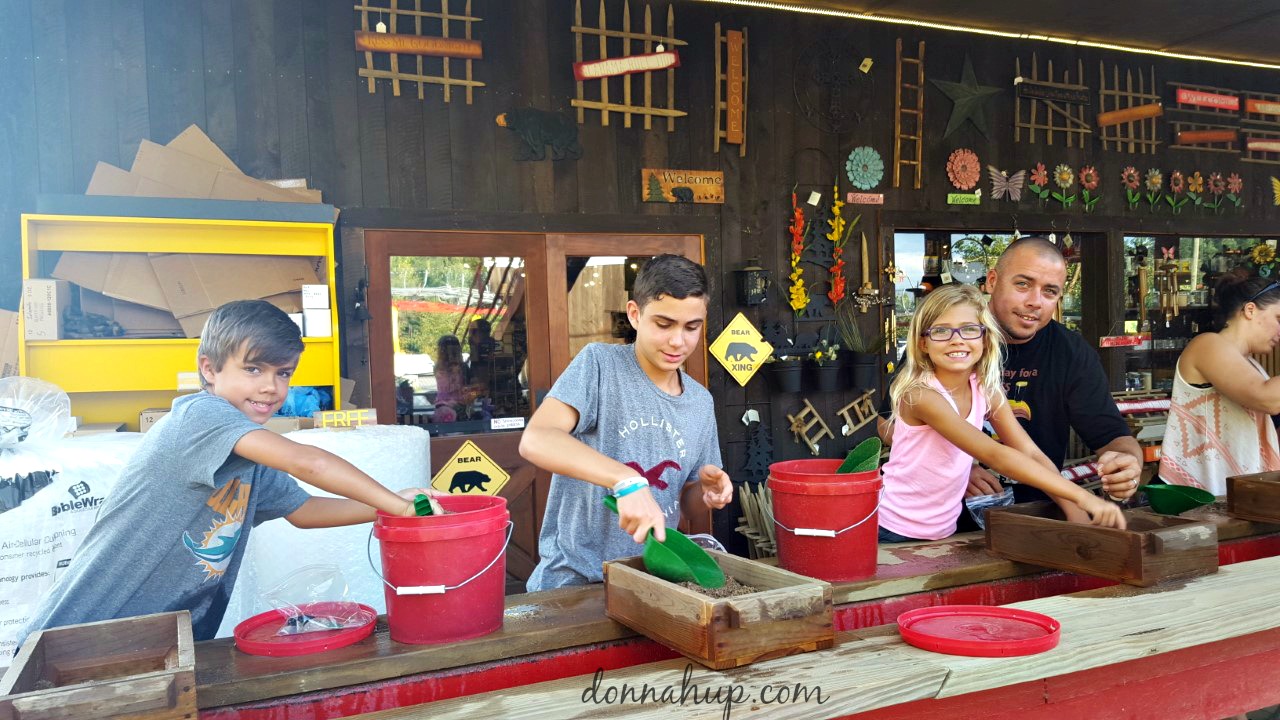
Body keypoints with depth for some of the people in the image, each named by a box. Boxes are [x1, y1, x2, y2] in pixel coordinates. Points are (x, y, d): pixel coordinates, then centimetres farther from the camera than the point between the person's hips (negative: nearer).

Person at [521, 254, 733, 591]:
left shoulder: (701, 403, 9)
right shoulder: (600, 364, -8)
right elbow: (535, 440, -24)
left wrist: (705, 491, -4)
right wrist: (628, 481, -34)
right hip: (573, 580, -5)